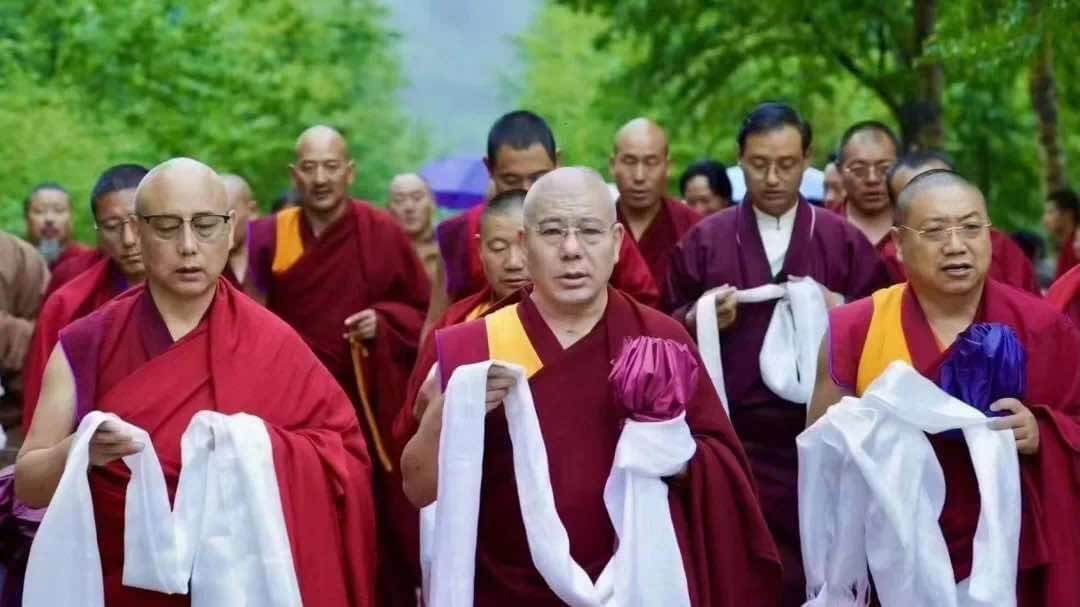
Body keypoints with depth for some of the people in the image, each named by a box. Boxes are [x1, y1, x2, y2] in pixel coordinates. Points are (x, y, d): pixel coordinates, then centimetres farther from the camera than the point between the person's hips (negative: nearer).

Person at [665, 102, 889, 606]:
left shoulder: (845, 241, 7)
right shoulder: (703, 240, 6)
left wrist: (841, 310, -12)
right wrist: (698, 320, -12)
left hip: (820, 439, 0)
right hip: (733, 439, 0)